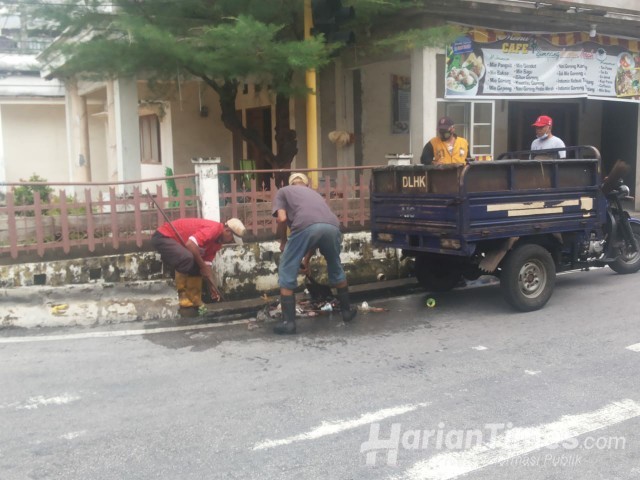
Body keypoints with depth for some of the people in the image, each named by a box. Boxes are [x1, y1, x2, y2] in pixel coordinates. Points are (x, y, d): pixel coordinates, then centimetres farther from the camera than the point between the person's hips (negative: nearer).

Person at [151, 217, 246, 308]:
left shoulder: (218, 241, 7)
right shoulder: (214, 228, -25)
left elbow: (207, 263, 8)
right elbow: (190, 244, -35)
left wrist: (212, 286, 2)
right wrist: (202, 266, -24)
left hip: (176, 240, 11)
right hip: (163, 236, -11)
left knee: (196, 268, 9)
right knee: (187, 258, -32)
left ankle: (194, 301, 15)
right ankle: (180, 294, -15)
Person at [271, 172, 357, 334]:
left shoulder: (284, 191, 29)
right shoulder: (314, 193, 41)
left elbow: (282, 218, 10)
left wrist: (283, 241, 29)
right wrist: (306, 259, 52)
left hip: (306, 226, -5)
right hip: (332, 226, 5)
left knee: (287, 272, 12)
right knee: (335, 268, 29)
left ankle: (288, 322, 12)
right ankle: (346, 311, 42)